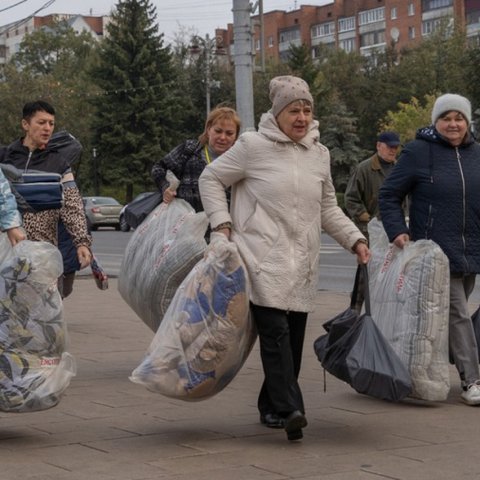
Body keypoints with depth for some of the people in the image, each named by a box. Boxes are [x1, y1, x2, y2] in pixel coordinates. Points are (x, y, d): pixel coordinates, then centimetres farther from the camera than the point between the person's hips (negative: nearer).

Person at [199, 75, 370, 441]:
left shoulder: (319, 154, 15)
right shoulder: (253, 146, -2)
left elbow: (328, 209, 23)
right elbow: (211, 179, 5)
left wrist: (355, 239, 11)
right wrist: (222, 225, -5)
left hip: (303, 264, 6)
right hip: (264, 259, -6)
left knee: (294, 337, 6)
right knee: (276, 331, -18)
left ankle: (271, 406, 20)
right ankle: (288, 408, -24)